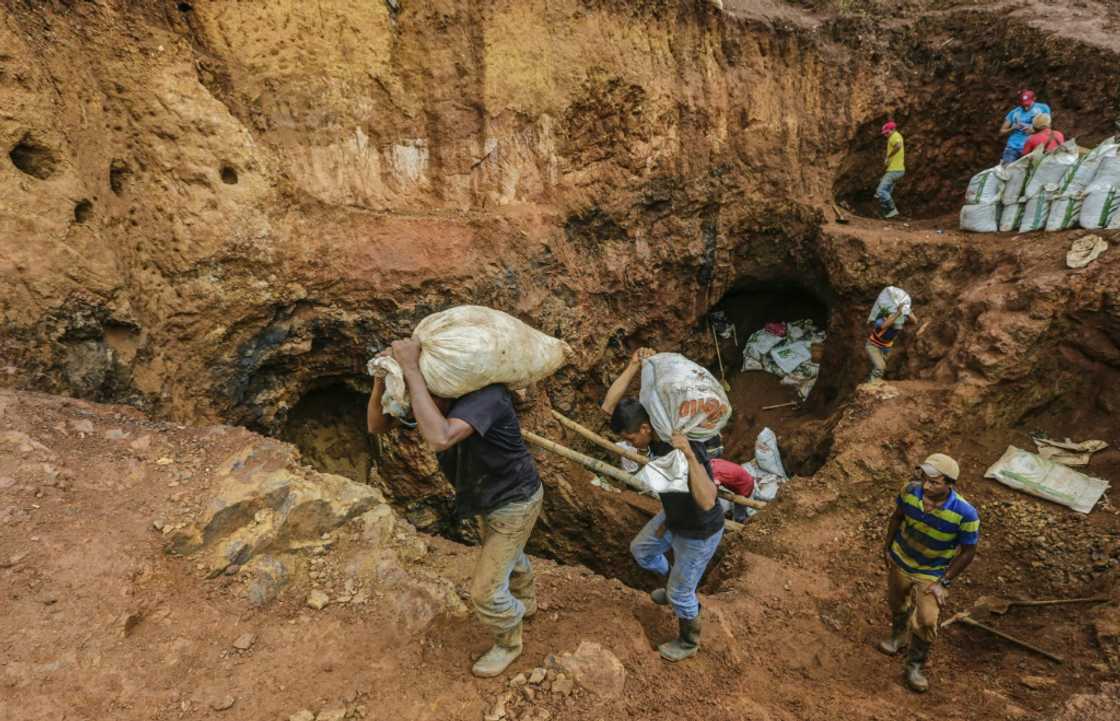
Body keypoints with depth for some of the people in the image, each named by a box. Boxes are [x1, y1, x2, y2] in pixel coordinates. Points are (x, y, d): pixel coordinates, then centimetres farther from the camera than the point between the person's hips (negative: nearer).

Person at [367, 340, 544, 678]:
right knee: (507, 556, 33)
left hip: (516, 501, -8)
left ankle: (508, 642, 36)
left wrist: (411, 370, -52)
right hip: (491, 494, 8)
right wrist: (382, 375, -33)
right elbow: (376, 425, -15)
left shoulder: (486, 392, -40)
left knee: (486, 590, 5)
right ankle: (525, 601, 63)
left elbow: (440, 439, -57)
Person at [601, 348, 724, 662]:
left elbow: (707, 502, -50)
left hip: (700, 533, -8)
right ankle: (675, 584, 55)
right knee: (640, 550, 27)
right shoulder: (655, 430, -17)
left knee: (680, 593, 13)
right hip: (674, 518, 8)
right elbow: (609, 406, -20)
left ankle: (688, 642, 43)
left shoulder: (689, 451, -39)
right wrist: (635, 365, -30)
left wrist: (689, 456, -58)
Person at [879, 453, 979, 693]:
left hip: (932, 573, -3)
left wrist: (943, 583, -13)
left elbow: (968, 552, -16)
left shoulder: (965, 513, -32)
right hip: (900, 561, 3)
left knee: (926, 622, -5)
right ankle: (898, 637, 55)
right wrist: (887, 547, 5)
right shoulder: (910, 491, -25)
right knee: (896, 603, 24)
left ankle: (914, 667, 23)